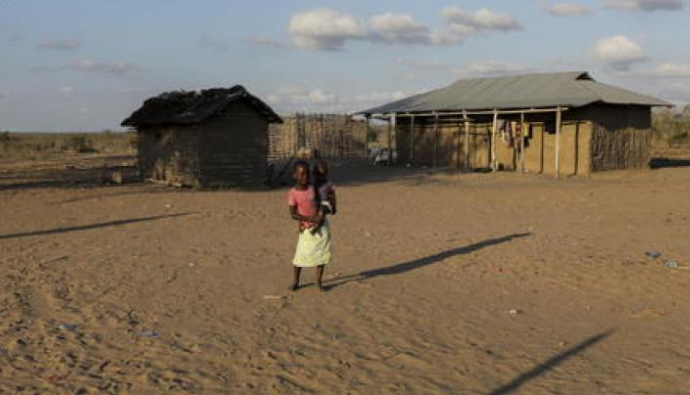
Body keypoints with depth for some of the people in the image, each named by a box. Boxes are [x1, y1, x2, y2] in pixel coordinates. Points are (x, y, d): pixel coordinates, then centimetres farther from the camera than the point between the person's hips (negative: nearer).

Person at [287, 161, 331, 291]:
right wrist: (311, 219, -22)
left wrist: (321, 213, -9)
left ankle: (319, 281, 16)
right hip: (307, 228, -4)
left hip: (321, 226, 4)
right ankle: (295, 281, 12)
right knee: (301, 255, -7)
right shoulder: (292, 194, -13)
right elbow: (293, 214, -17)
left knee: (322, 253, 4)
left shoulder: (312, 188, -1)